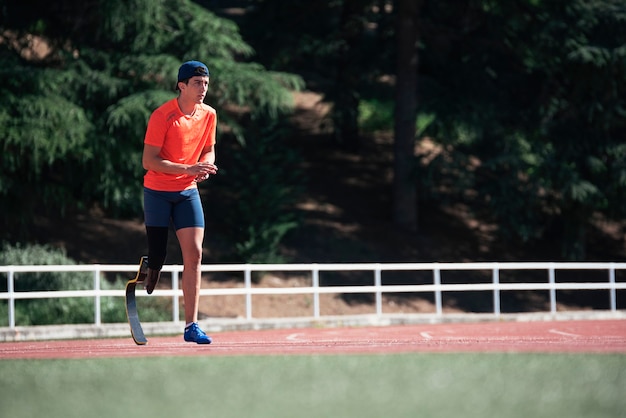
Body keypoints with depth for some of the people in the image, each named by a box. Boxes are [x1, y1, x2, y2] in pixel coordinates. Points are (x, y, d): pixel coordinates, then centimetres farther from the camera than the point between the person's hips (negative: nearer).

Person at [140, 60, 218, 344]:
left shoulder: (209, 115, 1)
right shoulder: (162, 116, -16)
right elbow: (148, 161, -18)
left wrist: (205, 166, -8)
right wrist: (188, 168, -27)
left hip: (188, 193, 4)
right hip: (157, 193, -4)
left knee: (194, 254, -8)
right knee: (156, 260, -2)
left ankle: (191, 325, -6)